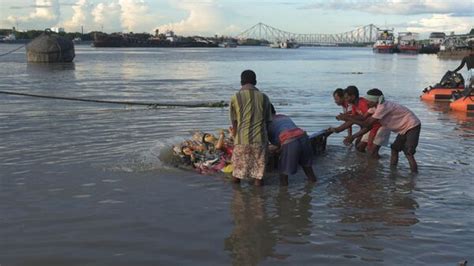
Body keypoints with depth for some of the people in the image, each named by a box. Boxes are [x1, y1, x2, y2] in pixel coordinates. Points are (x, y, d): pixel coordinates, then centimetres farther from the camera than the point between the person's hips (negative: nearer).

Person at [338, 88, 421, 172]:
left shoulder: (382, 107, -25)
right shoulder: (378, 107, 4)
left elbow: (367, 124, -25)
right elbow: (370, 126, 5)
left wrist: (349, 118, -21)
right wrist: (353, 136, 1)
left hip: (412, 126, -10)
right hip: (404, 128, 10)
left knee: (408, 153, -16)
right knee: (394, 149, 14)